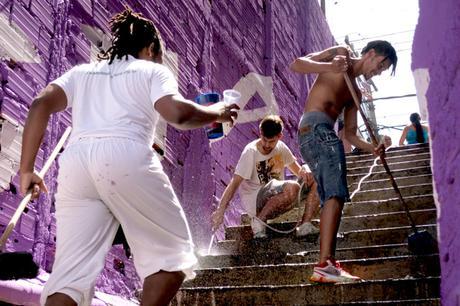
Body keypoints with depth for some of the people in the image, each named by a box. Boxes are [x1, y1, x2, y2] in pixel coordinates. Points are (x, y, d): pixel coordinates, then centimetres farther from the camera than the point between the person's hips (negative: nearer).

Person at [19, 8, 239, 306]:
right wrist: (217, 113, 16)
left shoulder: (81, 72, 30)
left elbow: (40, 106, 14)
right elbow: (178, 113, -2)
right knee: (171, 251, 11)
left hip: (75, 163, 5)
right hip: (126, 159, -4)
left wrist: (27, 170, 14)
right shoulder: (153, 71, 18)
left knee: (71, 270, 5)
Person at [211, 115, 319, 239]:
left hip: (278, 198, 7)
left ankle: (305, 226, -11)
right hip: (255, 202, -7)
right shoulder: (251, 152, -13)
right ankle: (259, 221, -18)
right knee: (292, 187, -33)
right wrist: (220, 210, -31)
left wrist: (305, 171, -14)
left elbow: (298, 170, 12)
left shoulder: (281, 147, 5)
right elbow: (234, 183, -20)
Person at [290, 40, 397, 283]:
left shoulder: (355, 92, 29)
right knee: (336, 194, -19)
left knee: (331, 199, 5)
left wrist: (372, 149, 4)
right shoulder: (341, 54, 10)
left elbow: (350, 134, 22)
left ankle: (327, 267, 4)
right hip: (316, 127, -9)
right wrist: (328, 67, -20)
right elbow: (296, 64, -3)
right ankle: (324, 264, -27)